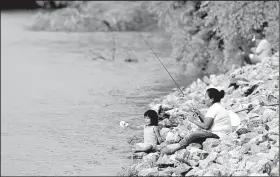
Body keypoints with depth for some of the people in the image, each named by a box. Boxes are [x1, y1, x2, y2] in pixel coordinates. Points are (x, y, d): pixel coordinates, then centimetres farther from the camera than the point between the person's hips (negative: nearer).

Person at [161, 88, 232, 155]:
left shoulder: (214, 108, -16)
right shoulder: (217, 107, 17)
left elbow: (205, 126, -19)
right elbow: (207, 122, 14)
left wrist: (193, 120, -7)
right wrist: (199, 115, 2)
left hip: (218, 135, -11)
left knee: (195, 134, -19)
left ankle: (177, 146, -12)